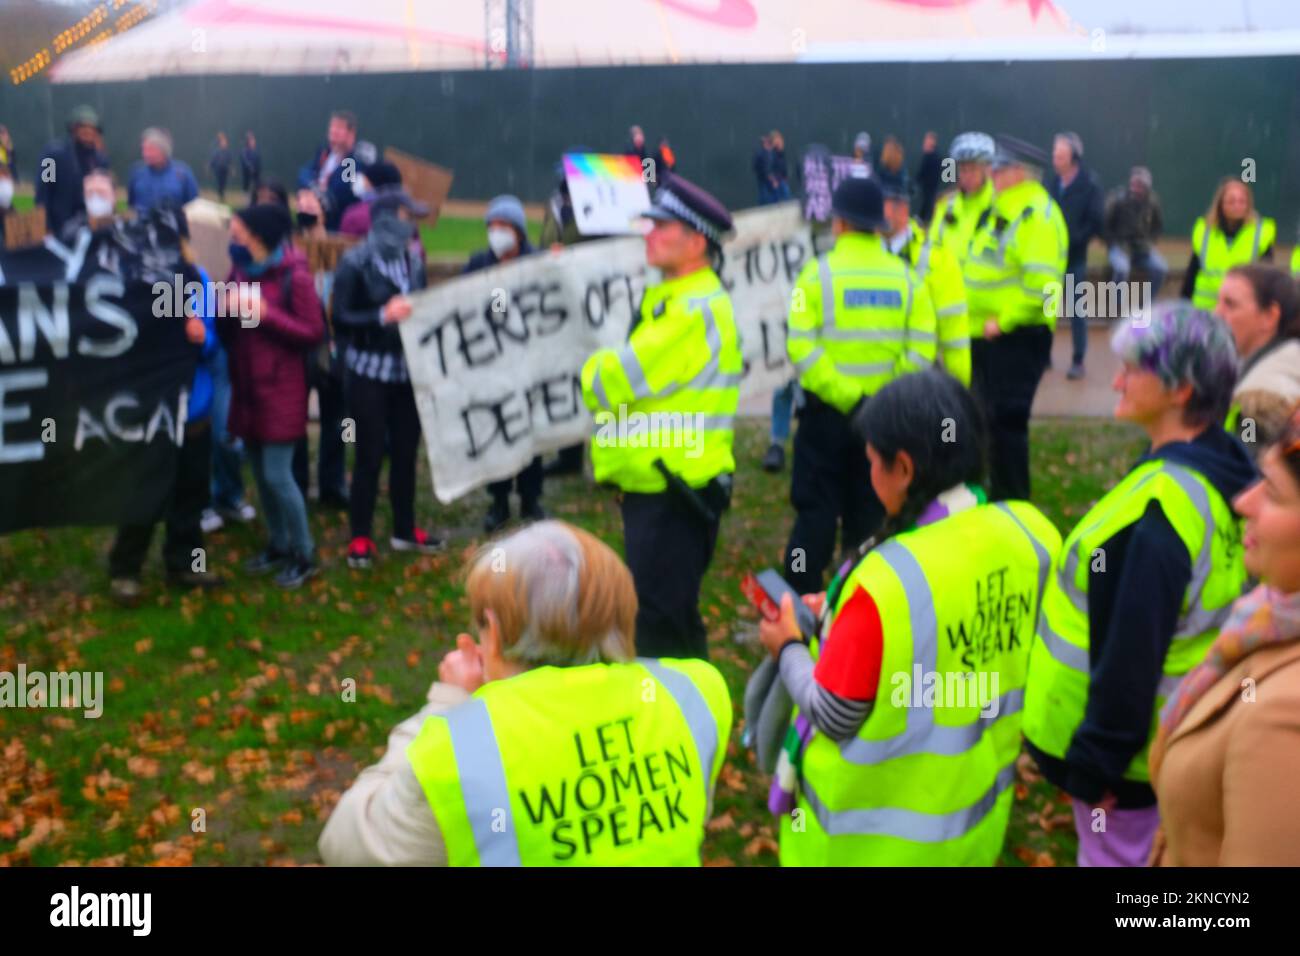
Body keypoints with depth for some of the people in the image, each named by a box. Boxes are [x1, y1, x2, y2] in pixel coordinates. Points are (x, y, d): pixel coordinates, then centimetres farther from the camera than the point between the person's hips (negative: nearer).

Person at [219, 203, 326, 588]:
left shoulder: (295, 276, -13)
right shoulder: (240, 271, 7)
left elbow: (314, 332, -14)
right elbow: (226, 329, 14)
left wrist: (267, 314, -20)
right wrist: (227, 311, -8)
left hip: (280, 388, -6)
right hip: (246, 385, 7)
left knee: (277, 475, -6)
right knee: (260, 473, 12)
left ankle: (304, 556, 9)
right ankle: (278, 545, 28)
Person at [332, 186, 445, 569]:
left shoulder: (413, 259, 6)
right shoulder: (355, 262, -10)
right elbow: (340, 318, -14)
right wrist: (383, 315, -24)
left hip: (409, 369, 5)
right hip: (369, 371, -5)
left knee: (406, 450, 12)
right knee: (370, 454, 1)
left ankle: (404, 530, 27)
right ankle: (361, 537, 13)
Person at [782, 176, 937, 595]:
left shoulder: (819, 272, -9)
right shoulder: (906, 276, 0)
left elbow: (802, 347, -18)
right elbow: (921, 349, -7)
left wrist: (842, 395, -16)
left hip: (827, 409, -3)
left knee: (816, 508, 6)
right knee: (868, 509, 14)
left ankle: (801, 596, 7)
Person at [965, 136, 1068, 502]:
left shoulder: (1036, 214, -16)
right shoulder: (1000, 208, 15)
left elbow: (1040, 282, -25)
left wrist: (1004, 321, -21)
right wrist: (975, 316, 14)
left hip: (1016, 336, -10)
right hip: (986, 334, 10)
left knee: (1006, 419, -7)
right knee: (990, 418, 16)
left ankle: (1013, 503, 3)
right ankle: (998, 496, 30)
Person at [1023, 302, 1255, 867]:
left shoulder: (1163, 508, -31)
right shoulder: (1220, 470, 0)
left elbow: (1131, 651, -28)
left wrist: (1097, 759, -18)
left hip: (1127, 742, -9)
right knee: (1144, 851, 24)